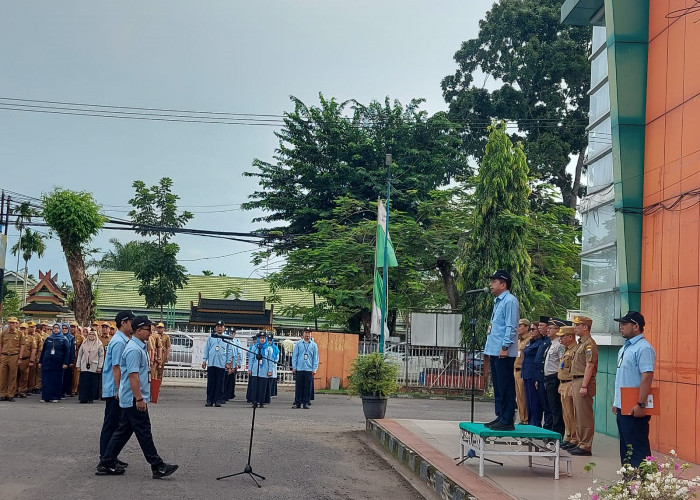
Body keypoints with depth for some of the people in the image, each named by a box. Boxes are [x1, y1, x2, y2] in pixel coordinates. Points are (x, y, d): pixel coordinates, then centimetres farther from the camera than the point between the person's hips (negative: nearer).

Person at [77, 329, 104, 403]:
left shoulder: (99, 344, 0)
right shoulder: (84, 344, 8)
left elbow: (101, 356, 0)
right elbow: (80, 354, 12)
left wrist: (100, 366, -5)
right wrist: (78, 365, 7)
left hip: (94, 367, -2)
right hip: (84, 366, 2)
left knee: (93, 383, 0)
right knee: (83, 383, -4)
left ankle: (91, 398, 8)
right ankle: (83, 398, 1)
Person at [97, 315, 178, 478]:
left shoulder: (140, 347, 14)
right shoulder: (134, 349, -18)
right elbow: (133, 375, -22)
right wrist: (139, 399, -23)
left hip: (129, 400, 10)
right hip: (134, 399, -10)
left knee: (124, 431, 13)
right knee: (144, 433, -4)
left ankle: (106, 464, 18)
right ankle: (157, 466, 1)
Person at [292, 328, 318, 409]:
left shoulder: (314, 345, 7)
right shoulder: (298, 344, 5)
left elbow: (315, 357, 7)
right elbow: (294, 356, 6)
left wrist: (314, 369, 0)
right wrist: (294, 367, 0)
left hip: (309, 369, 1)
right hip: (299, 369, 0)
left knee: (308, 387, 2)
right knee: (298, 387, 2)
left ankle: (306, 403, 9)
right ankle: (297, 403, 9)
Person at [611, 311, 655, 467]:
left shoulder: (643, 348, -15)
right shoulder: (624, 348, 16)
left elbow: (647, 376, -23)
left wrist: (641, 404, -27)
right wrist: (616, 402, 21)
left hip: (634, 409, -10)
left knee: (638, 448, -6)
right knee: (625, 447, 15)